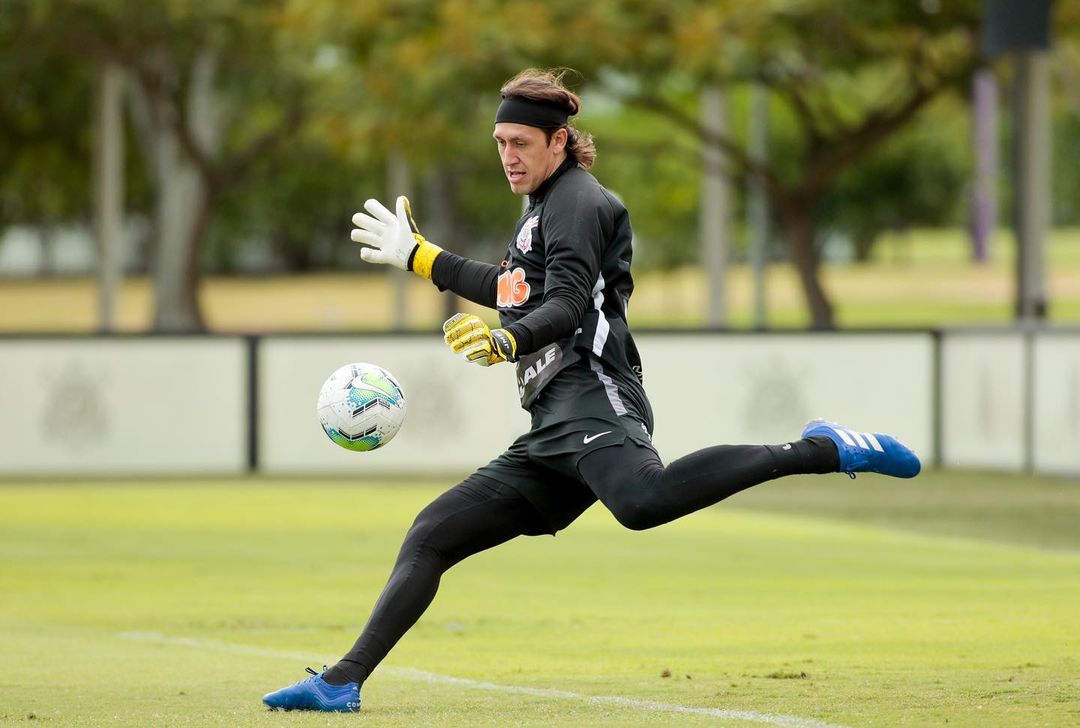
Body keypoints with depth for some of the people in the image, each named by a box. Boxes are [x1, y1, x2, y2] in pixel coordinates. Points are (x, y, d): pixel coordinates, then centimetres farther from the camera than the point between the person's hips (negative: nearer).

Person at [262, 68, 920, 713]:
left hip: (592, 399, -10)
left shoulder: (577, 201, 2)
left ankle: (821, 451, -37)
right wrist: (419, 257, 52)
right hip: (550, 439, 10)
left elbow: (567, 305, -14)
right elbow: (514, 292, 45)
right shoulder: (545, 208, 30)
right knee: (431, 537, 8)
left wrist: (506, 340, -34)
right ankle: (343, 683, 8)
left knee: (642, 500, -41)